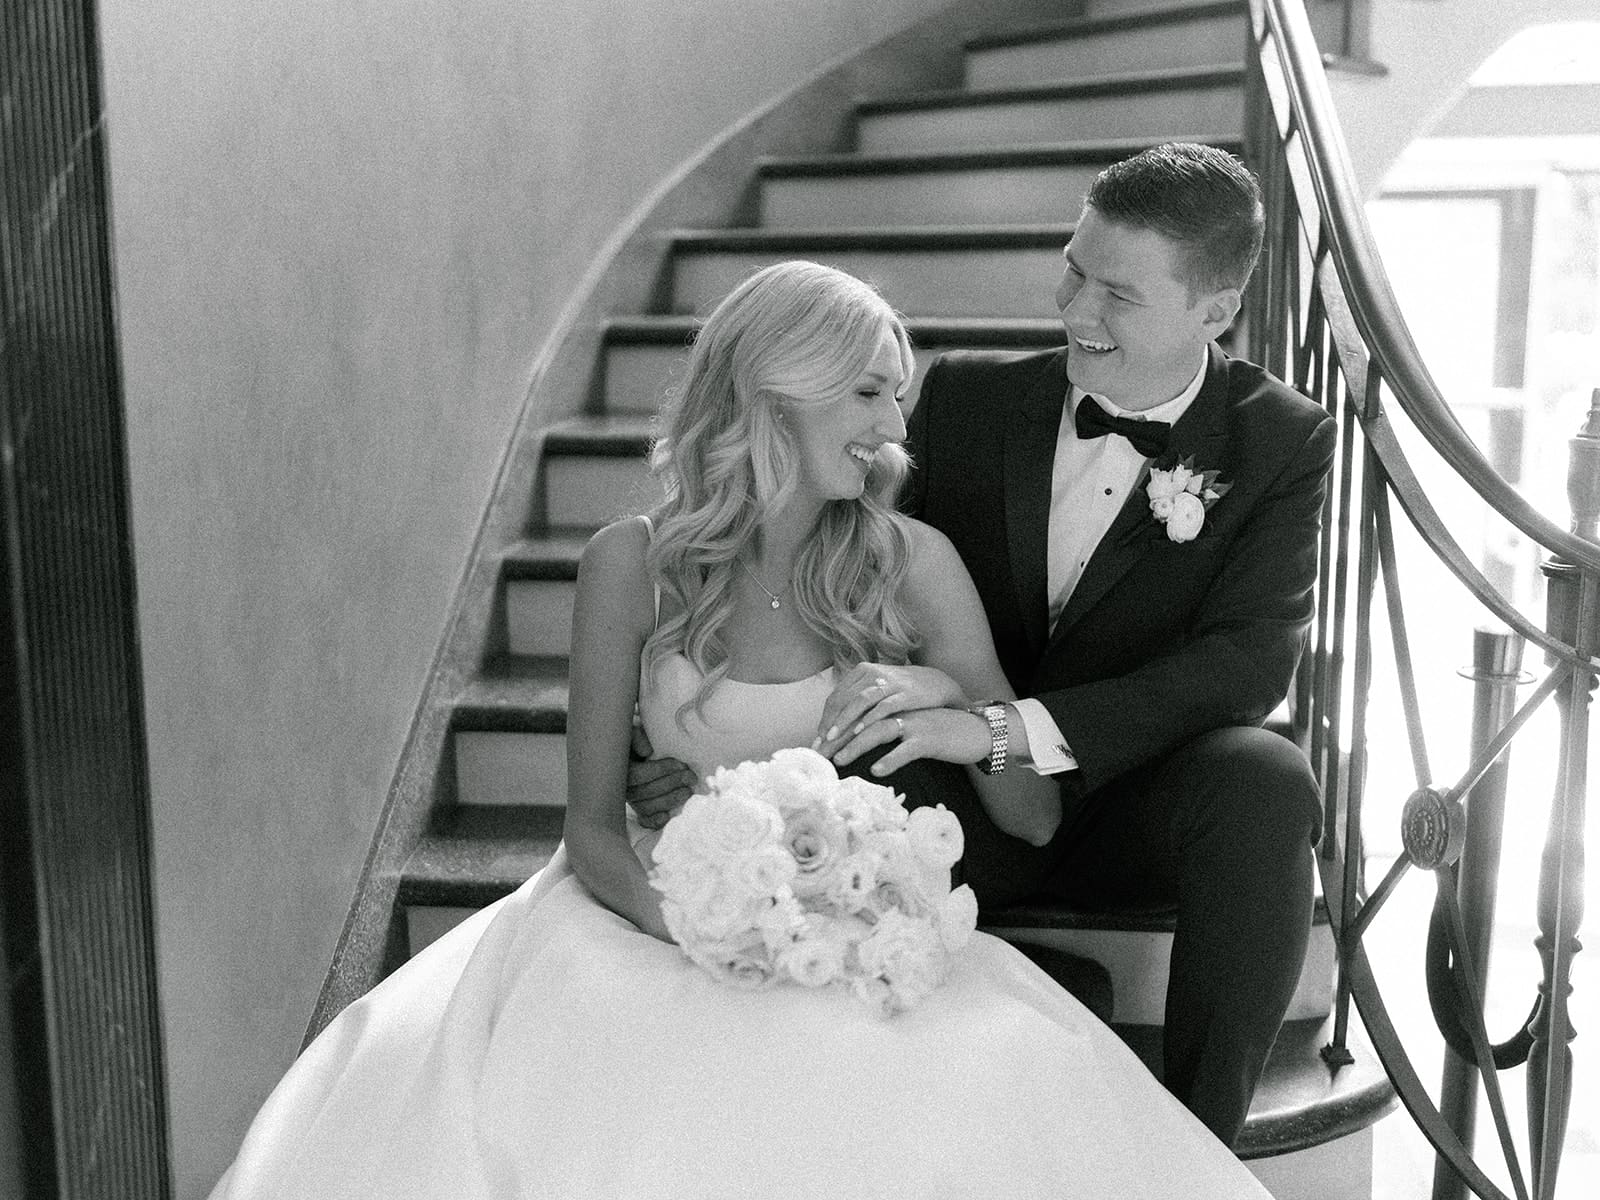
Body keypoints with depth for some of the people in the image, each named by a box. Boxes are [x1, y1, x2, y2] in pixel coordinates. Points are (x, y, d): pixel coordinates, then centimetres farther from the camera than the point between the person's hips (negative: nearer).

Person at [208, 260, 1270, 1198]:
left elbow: (1035, 821, 3)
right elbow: (592, 828, 0)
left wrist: (973, 728, -18)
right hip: (660, 924, -1)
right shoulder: (634, 564, -2)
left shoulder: (912, 563, -1)